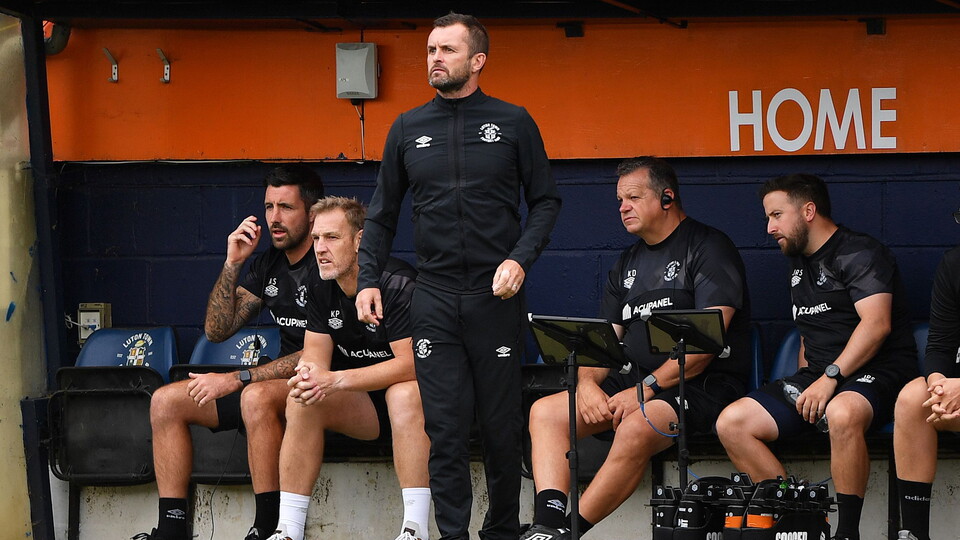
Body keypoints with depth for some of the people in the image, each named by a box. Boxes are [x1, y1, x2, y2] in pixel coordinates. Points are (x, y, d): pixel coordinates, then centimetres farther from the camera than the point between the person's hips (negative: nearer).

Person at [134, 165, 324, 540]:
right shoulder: (269, 264, 11)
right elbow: (217, 330, 10)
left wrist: (237, 379, -21)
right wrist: (232, 265, -4)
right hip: (280, 381, 9)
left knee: (257, 396, -40)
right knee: (166, 401, 0)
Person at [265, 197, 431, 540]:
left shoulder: (397, 284, -20)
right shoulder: (322, 291, 3)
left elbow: (411, 364, -26)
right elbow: (316, 355, 1)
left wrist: (335, 381, -31)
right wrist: (307, 375, -26)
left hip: (408, 397, -6)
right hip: (363, 409, 6)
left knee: (405, 394, -37)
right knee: (302, 401, -17)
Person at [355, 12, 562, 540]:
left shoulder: (513, 123, 4)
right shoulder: (408, 129, 10)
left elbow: (545, 200, 6)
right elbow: (382, 214, 14)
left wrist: (520, 259, -9)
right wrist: (368, 279, 3)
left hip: (496, 296, -1)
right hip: (435, 299, 2)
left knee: (501, 426, 3)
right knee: (445, 428, -2)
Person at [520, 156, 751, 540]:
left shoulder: (708, 249, -4)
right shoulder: (628, 263, 21)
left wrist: (648, 387, -20)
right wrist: (587, 385, -7)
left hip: (703, 383, -8)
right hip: (637, 379, 8)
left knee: (636, 429, -37)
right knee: (546, 411, -9)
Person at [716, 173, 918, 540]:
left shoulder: (859, 253, -6)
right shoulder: (799, 265, 21)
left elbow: (877, 323, -19)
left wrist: (831, 377, -26)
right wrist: (805, 385, 10)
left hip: (876, 373, -8)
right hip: (817, 375, 9)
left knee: (842, 414, -43)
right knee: (731, 424, -11)